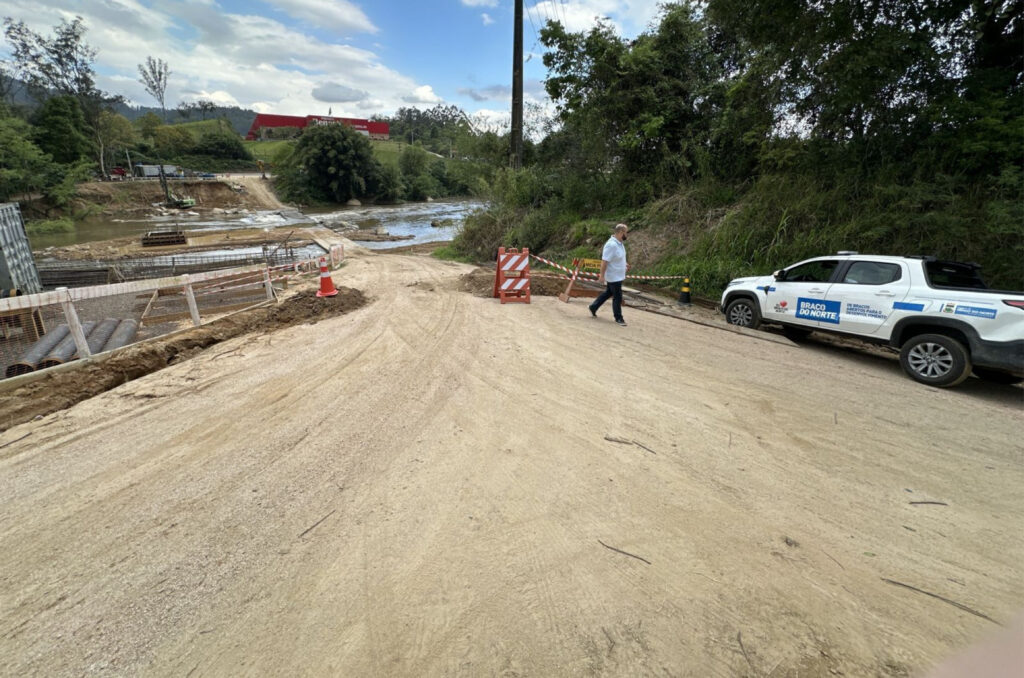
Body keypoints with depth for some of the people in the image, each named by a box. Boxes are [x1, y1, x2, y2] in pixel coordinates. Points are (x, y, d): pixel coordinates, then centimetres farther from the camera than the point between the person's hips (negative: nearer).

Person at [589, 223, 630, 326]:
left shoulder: (620, 243, 5)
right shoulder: (611, 245, -26)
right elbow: (604, 261, -26)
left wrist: (624, 264, 14)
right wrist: (602, 276, -24)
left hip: (618, 276, 10)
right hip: (614, 277, -10)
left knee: (608, 293, 21)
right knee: (617, 297, 2)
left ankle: (593, 307, 34)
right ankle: (618, 318, 17)